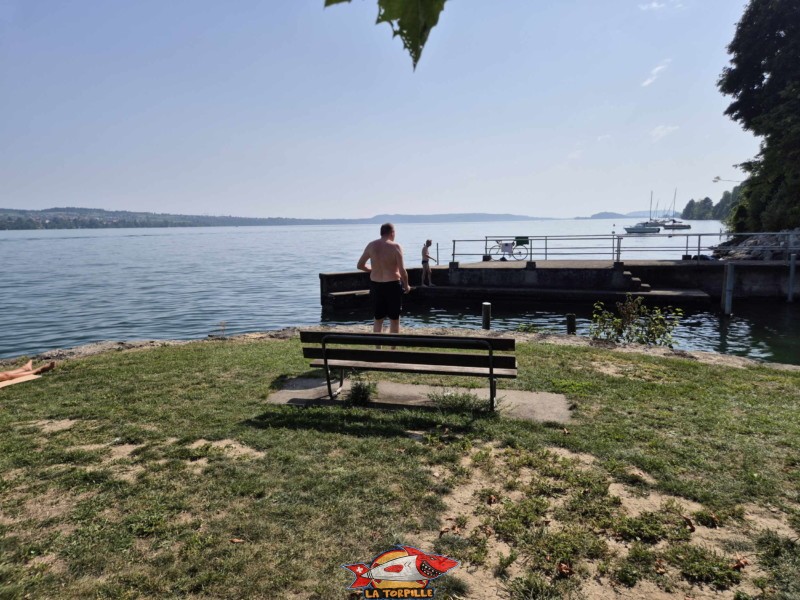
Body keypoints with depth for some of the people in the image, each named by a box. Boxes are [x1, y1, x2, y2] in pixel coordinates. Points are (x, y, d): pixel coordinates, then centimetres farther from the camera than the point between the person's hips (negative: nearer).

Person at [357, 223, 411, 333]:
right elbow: (402, 270, -14)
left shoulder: (371, 245, 1)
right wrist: (406, 286, 1)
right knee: (394, 319, 8)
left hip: (375, 284, 4)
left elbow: (360, 265, 8)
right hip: (392, 285, -4)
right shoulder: (395, 246, -11)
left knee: (378, 319, 15)